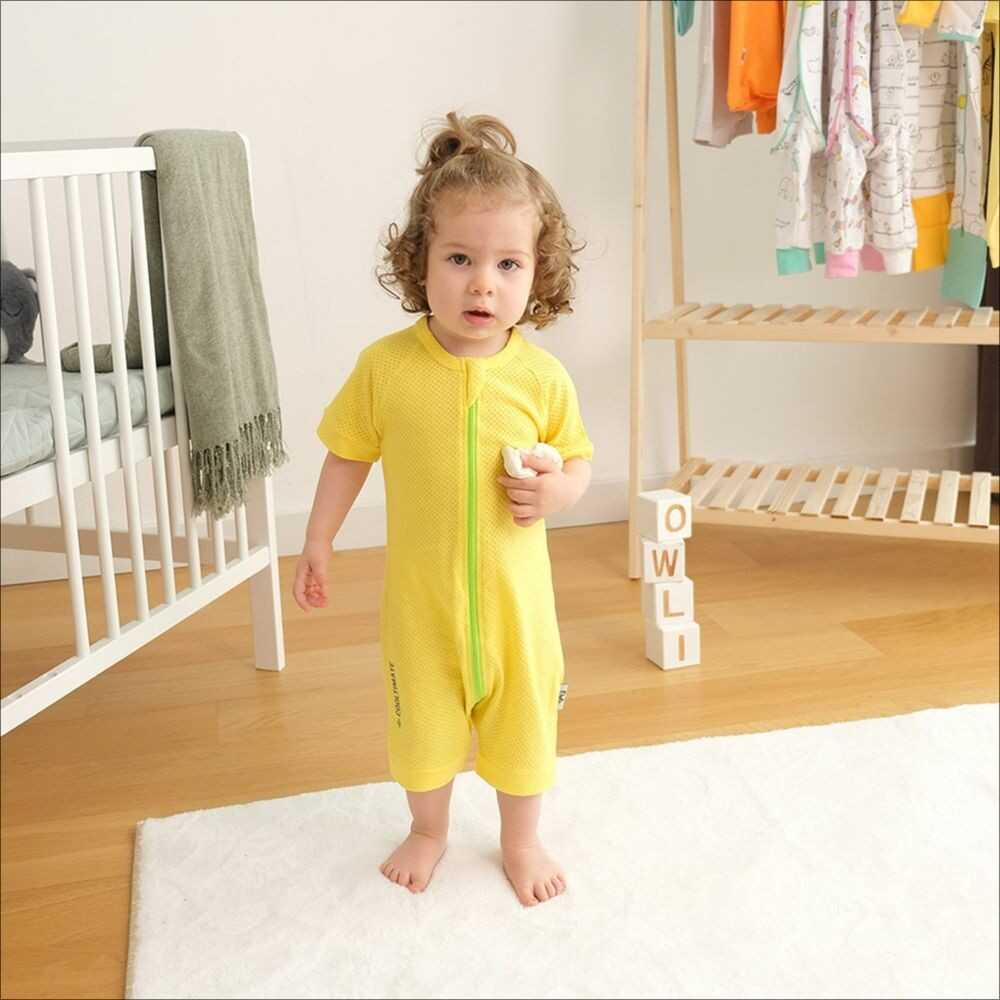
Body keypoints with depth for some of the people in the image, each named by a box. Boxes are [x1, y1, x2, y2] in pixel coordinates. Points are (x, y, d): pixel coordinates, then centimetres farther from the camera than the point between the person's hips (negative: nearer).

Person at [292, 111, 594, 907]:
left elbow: (578, 459, 1)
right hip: (420, 589, 0)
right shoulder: (386, 366, -15)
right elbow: (349, 455, -2)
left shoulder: (542, 376, -14)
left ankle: (521, 840, 42)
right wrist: (318, 545, 4)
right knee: (423, 720, 20)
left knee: (523, 717, 17)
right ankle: (428, 830, 47)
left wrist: (558, 490, -22)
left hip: (513, 590, 0)